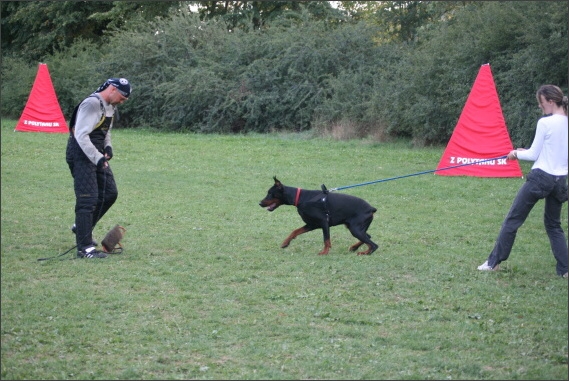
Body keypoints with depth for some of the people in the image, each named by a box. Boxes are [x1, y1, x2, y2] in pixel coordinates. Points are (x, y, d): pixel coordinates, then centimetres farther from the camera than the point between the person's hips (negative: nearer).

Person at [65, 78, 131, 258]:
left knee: (109, 193, 13)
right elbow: (81, 135, -25)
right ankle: (85, 247, -12)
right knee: (88, 199, -13)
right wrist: (97, 158, -28)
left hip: (97, 155, 10)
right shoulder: (92, 105, -20)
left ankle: (82, 227, 31)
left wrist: (107, 147, 5)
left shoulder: (110, 107, 12)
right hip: (82, 155, -10)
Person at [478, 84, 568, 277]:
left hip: (541, 177, -7)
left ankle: (494, 262, 8)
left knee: (512, 220, 4)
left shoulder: (545, 123, -13)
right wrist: (527, 152, 15)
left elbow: (534, 155, -9)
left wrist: (517, 154, 10)